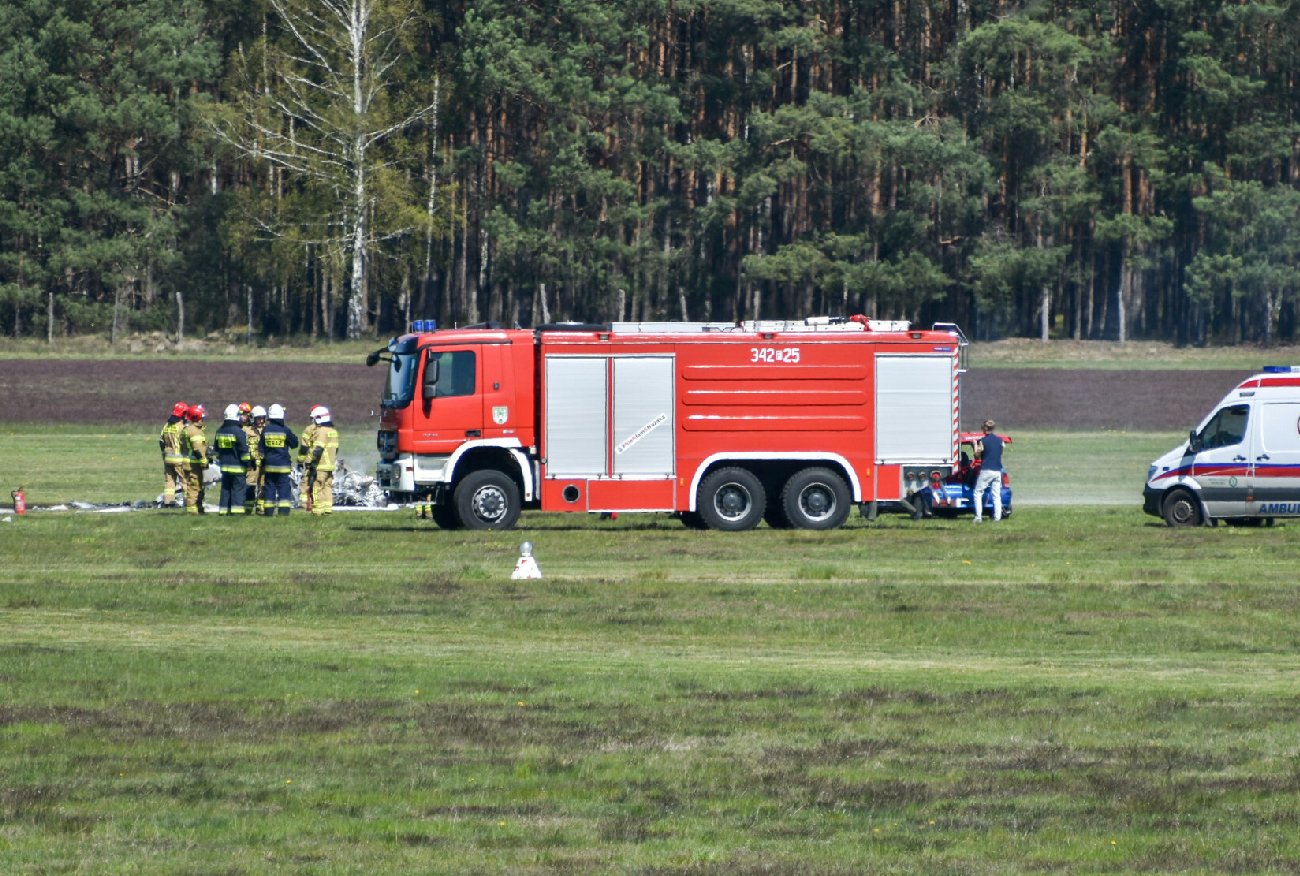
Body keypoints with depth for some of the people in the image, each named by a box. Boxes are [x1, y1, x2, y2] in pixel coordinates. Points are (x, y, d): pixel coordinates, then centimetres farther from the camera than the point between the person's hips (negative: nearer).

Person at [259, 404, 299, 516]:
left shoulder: (265, 430, -1)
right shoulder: (286, 430, -9)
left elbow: (260, 448, 6)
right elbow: (294, 444, 3)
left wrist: (263, 460, 18)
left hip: (269, 465, 2)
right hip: (283, 465, -2)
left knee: (269, 487, 8)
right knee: (284, 488, 1)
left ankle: (268, 510, 7)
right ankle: (284, 510, -6)